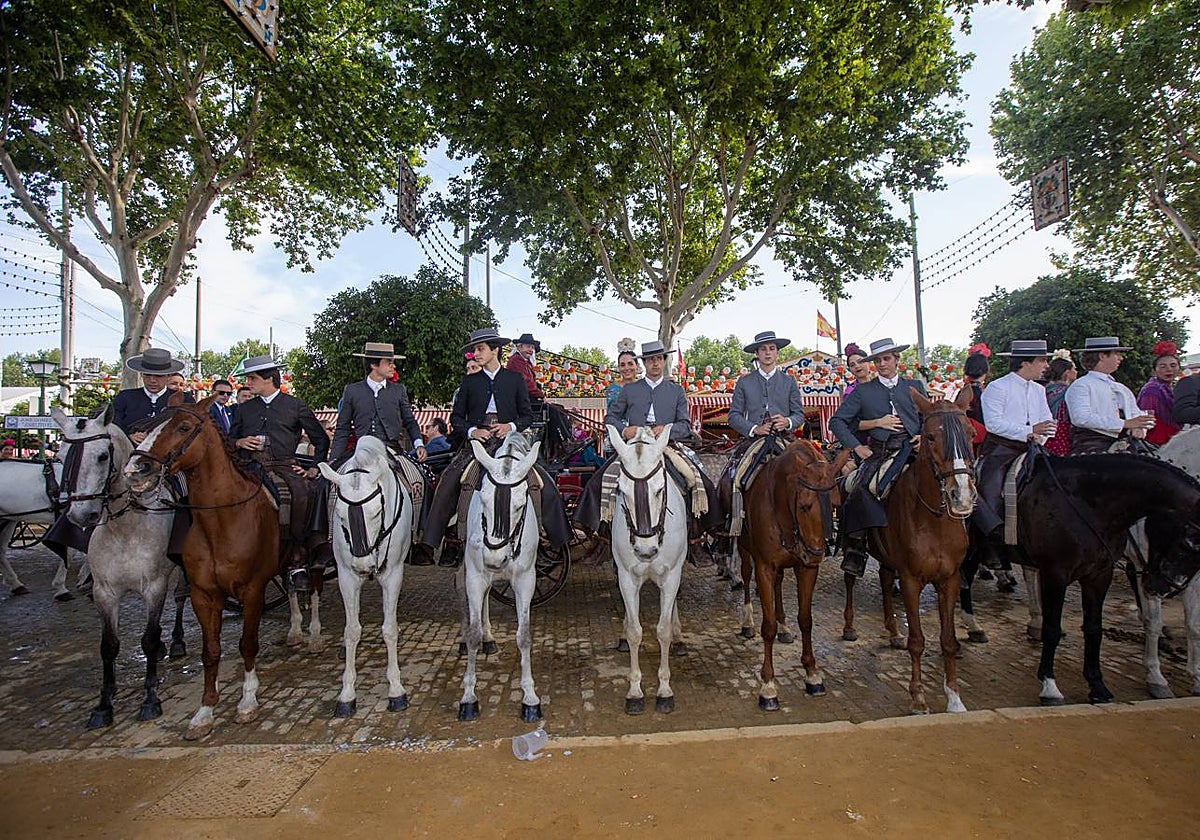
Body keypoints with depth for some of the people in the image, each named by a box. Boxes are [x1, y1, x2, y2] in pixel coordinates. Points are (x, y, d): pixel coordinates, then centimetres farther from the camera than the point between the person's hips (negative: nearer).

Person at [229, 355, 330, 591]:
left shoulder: (295, 406, 13)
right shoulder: (244, 409, 23)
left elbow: (321, 439, 15)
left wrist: (316, 469, 6)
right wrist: (239, 443, 4)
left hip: (284, 467, -3)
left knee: (301, 496, -32)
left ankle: (296, 563, -25)